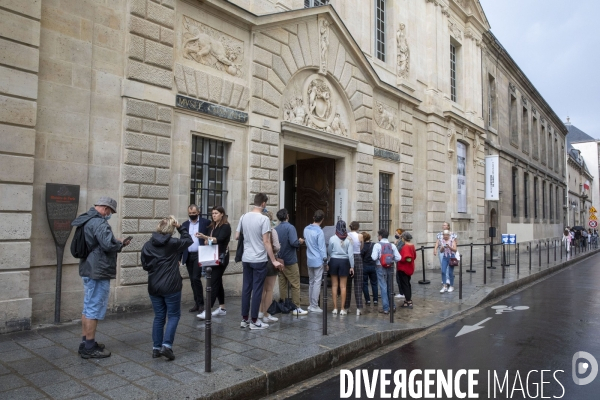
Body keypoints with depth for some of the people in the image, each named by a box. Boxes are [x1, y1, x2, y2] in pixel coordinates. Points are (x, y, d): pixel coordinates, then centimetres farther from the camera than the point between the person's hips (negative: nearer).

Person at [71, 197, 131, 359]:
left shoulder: (87, 220, 15)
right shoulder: (98, 222, -19)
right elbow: (109, 244, -29)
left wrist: (117, 243, 9)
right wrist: (120, 243, -9)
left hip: (88, 269, 11)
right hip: (98, 271, -11)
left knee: (88, 308, 17)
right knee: (94, 309, -3)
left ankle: (85, 343, 26)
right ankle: (89, 348, 5)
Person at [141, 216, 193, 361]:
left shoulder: (147, 245, 0)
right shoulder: (173, 243, -10)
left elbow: (145, 265, 7)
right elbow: (189, 240, 7)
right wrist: (180, 227, 7)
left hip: (154, 287, 4)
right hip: (171, 286, -4)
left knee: (159, 317, 14)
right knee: (174, 315, 7)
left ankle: (156, 348, 17)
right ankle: (167, 345, -4)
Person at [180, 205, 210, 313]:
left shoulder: (205, 222, -2)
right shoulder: (185, 224, 10)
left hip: (199, 255, -5)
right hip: (188, 256, 5)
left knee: (196, 278, -12)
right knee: (192, 281, 9)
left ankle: (201, 303, 2)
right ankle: (197, 303, 19)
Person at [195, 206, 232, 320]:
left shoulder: (226, 226, -9)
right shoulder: (211, 226, 12)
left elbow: (219, 239, -22)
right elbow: (209, 240, 14)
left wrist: (205, 237, -33)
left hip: (221, 258, -8)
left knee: (213, 283, -10)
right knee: (218, 282, 11)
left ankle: (207, 311, -11)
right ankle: (222, 308, 19)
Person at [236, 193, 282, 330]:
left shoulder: (244, 217, 4)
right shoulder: (264, 219, -13)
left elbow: (236, 237, 11)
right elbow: (266, 242, -16)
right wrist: (274, 261, -11)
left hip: (246, 259, 6)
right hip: (259, 260, -6)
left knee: (246, 288, 12)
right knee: (257, 290, 2)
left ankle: (244, 319, 19)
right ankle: (254, 321, 8)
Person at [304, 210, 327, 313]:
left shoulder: (306, 229, 5)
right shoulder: (319, 231, -16)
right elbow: (322, 247, -14)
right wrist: (325, 259, -7)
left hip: (309, 260, 7)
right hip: (318, 260, -7)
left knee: (311, 282, 14)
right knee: (317, 283, -1)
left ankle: (310, 304, 20)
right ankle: (314, 306, 3)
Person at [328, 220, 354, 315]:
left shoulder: (332, 238, -8)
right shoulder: (348, 239, -6)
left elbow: (329, 252, 2)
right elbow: (350, 254, -5)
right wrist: (352, 266, 1)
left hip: (334, 261, 0)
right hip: (344, 262, 0)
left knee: (334, 285, 8)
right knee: (343, 286, 6)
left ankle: (335, 308, 11)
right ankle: (342, 309, 8)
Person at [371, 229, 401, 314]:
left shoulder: (377, 245, -9)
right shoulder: (392, 245, 3)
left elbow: (374, 257, -18)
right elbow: (398, 258, -3)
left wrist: (372, 255, 4)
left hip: (381, 268, -4)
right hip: (390, 268, 4)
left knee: (383, 287, 1)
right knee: (390, 287, 17)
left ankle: (386, 308, 3)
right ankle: (392, 306, 26)